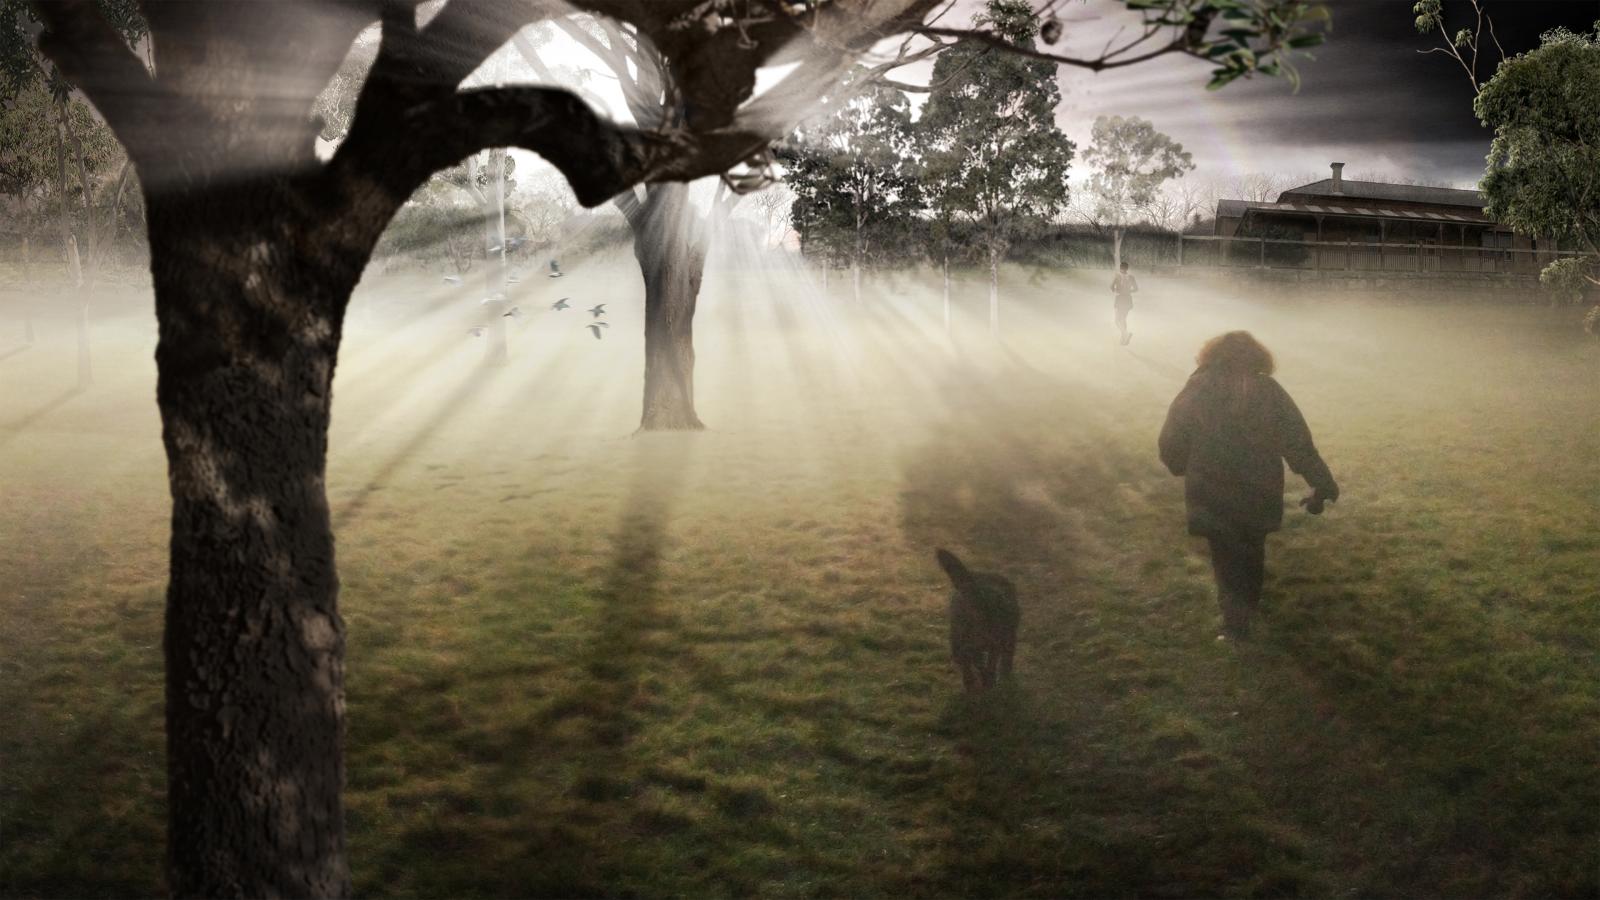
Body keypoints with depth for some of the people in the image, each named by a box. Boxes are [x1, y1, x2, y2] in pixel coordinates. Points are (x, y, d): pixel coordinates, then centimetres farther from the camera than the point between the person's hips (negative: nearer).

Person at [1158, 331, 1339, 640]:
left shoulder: (1196, 391, -9)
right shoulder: (1269, 392, -7)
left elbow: (1171, 444, -7)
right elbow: (1298, 443, -8)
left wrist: (1184, 469, 14)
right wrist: (1323, 486, -3)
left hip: (1211, 494, -1)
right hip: (1259, 492, 1)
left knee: (1226, 556, 13)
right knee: (1252, 548, 25)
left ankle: (1236, 621, 5)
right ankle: (1250, 603, 41)